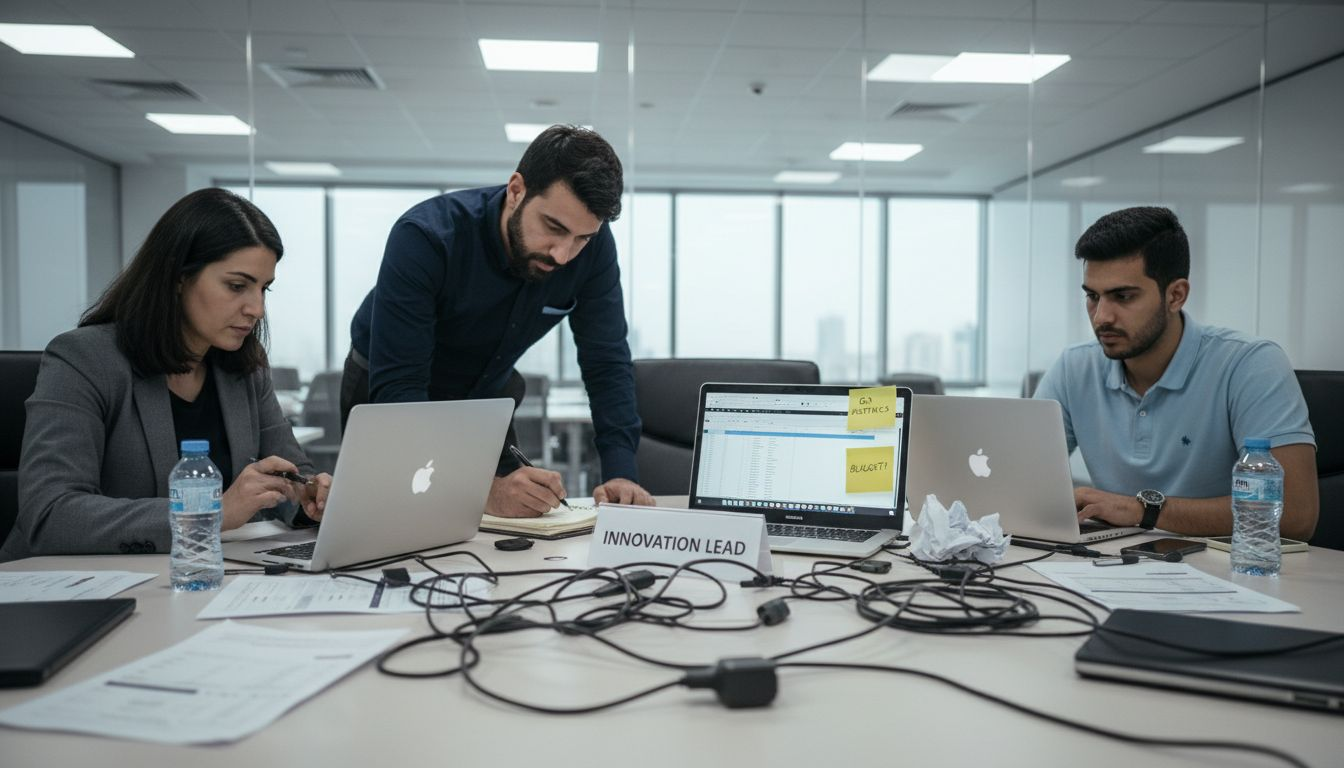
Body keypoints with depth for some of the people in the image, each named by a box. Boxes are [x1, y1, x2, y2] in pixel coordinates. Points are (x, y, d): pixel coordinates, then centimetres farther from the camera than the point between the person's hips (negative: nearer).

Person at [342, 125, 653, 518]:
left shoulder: (593, 246, -22)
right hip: (388, 397, -3)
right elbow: (396, 389, -39)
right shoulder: (424, 238, -35)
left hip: (488, 396, 4)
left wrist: (621, 472, -32)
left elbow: (607, 362, -17)